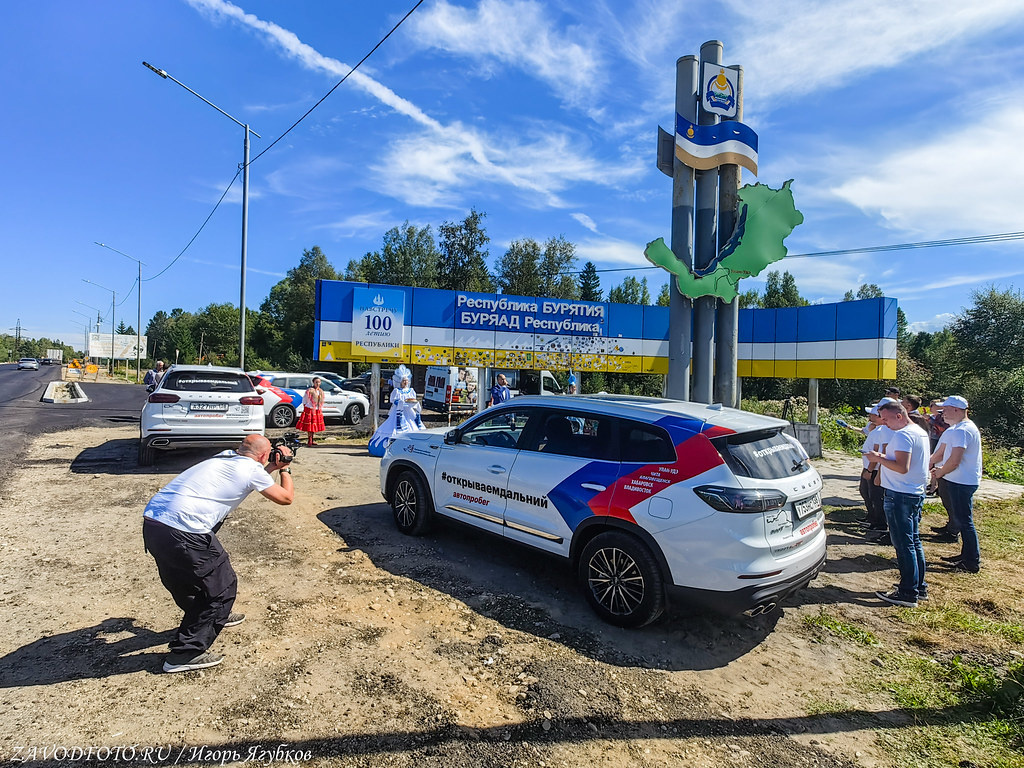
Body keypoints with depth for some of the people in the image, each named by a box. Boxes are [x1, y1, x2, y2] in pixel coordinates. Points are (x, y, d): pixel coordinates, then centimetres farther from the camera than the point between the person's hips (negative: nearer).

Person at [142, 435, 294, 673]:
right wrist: (285, 469, 24)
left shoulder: (225, 457, 18)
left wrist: (272, 468, 33)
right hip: (183, 534, -9)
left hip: (151, 520, 9)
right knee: (222, 586, 8)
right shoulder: (252, 469, -2)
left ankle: (216, 616, 54)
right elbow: (286, 497, 10)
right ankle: (186, 654, 13)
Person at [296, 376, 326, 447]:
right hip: (310, 410, -6)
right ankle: (309, 442, -2)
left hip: (318, 411, 6)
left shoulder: (321, 391, 8)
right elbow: (304, 399, -2)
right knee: (309, 427, -5)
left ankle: (311, 441, 20)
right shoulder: (309, 391, -11)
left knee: (315, 426, 10)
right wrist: (305, 408, -2)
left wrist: (321, 410, 13)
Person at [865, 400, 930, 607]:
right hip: (916, 493, 10)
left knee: (903, 545, -4)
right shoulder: (921, 432, 14)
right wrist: (886, 458, 10)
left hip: (900, 496, -10)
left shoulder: (903, 435, -18)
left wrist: (879, 459, -13)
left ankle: (908, 593, 3)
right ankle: (919, 587, 26)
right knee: (914, 542, 17)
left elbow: (902, 468, -25)